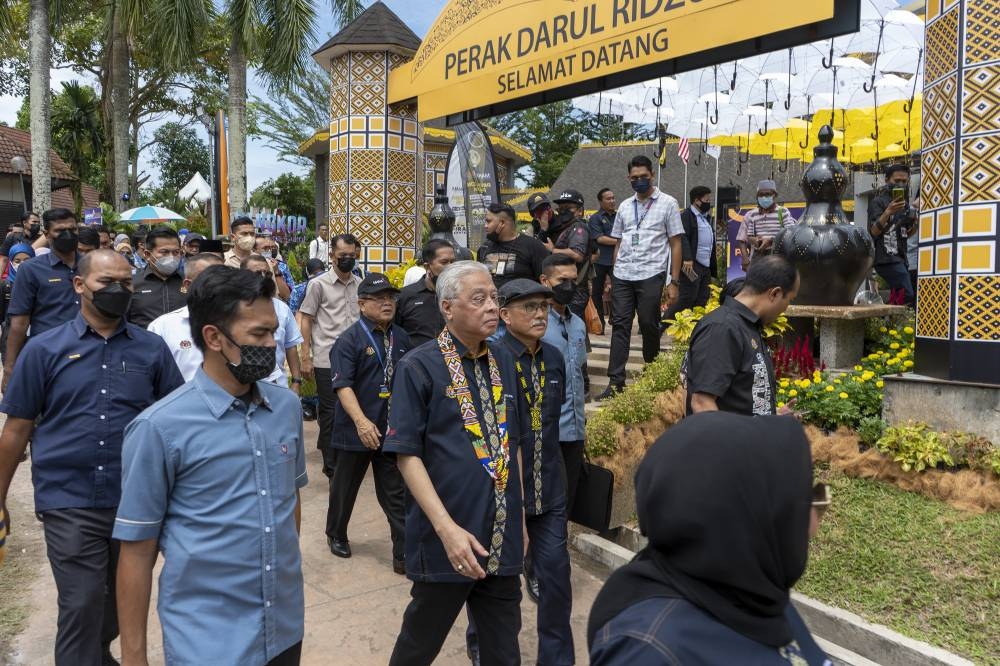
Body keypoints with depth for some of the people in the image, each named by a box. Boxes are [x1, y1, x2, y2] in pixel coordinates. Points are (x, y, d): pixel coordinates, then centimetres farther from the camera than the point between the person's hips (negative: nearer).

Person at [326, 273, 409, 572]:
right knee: (345, 487, 16)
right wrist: (361, 421, -28)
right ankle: (336, 536, 40)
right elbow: (343, 385, -18)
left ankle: (404, 554, 11)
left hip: (392, 430, 4)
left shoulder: (401, 338, 5)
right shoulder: (349, 339, -11)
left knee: (396, 494, 6)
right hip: (356, 431, -3)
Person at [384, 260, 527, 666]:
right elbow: (407, 454, -14)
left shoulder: (504, 362, 6)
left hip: (503, 538, 5)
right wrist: (447, 528, -21)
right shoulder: (419, 367, -11)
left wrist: (519, 516, 14)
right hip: (446, 539, -5)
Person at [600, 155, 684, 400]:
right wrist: (613, 275, 9)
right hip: (622, 276, 4)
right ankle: (616, 381, -1)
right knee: (620, 326, -1)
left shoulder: (667, 203, 3)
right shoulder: (624, 206, 15)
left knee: (649, 326, 3)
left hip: (651, 275, -3)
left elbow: (675, 244, 1)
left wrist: (673, 282, -5)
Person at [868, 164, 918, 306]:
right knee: (907, 297, -18)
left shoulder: (905, 204, 20)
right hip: (887, 258, -8)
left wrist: (915, 222, 2)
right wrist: (888, 212, -27)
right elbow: (874, 231, -13)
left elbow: (907, 234, 23)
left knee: (896, 300, 6)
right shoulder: (878, 201, -3)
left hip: (900, 258, 8)